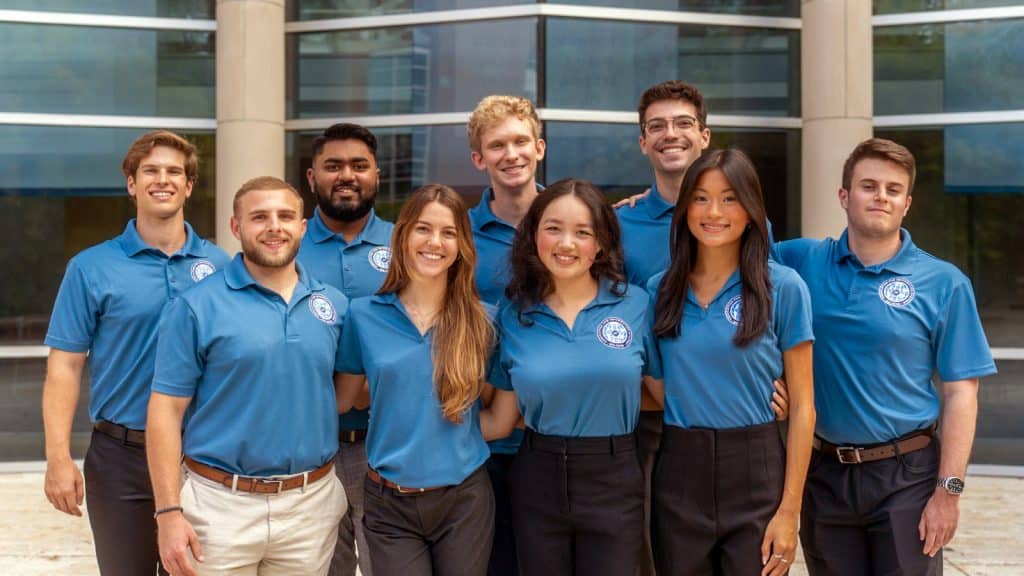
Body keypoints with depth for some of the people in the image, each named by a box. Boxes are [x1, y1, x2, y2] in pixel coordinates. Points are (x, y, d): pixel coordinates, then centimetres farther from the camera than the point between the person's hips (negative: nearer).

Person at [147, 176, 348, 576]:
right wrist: (168, 511, -12)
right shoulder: (197, 307, -6)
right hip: (220, 505, -3)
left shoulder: (336, 305, 5)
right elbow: (167, 410, -7)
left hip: (312, 506, 3)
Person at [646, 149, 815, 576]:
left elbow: (802, 407, -5)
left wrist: (789, 511, -8)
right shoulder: (660, 289, 4)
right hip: (678, 474, 3)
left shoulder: (783, 287, -5)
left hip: (756, 474, -2)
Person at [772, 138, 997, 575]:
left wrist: (948, 490, -10)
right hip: (824, 473, 3)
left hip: (906, 474, -2)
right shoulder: (803, 262, 2)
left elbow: (960, 394, -5)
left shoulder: (943, 283, -4)